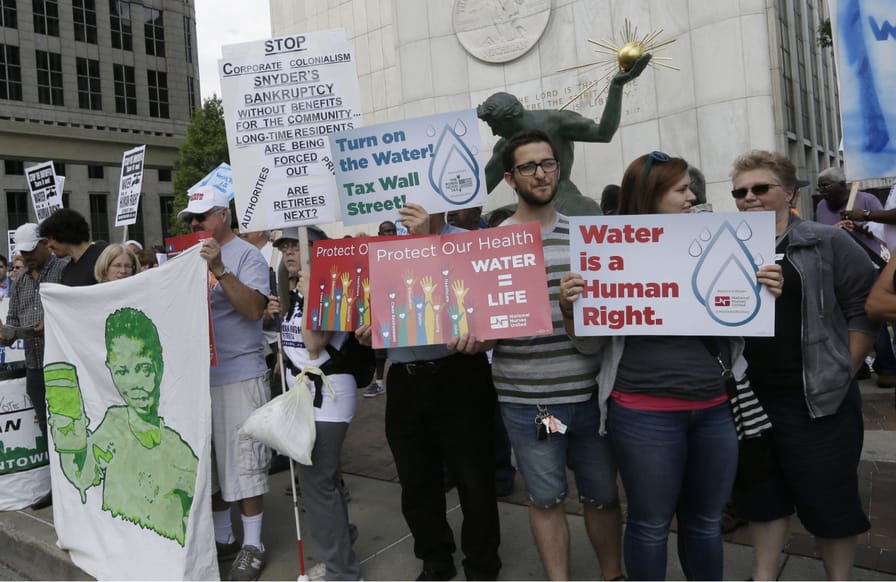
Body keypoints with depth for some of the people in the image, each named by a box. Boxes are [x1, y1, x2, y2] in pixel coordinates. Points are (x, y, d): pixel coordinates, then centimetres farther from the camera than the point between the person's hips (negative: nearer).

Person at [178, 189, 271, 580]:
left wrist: (219, 269, -24)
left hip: (240, 376, -7)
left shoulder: (246, 255, -6)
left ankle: (252, 546, 13)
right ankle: (222, 536, 28)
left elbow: (254, 308, -19)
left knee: (243, 462, 0)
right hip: (198, 374, 7)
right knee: (208, 461, 14)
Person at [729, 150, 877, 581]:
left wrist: (841, 374, -6)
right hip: (751, 399, 4)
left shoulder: (828, 243, -2)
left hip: (818, 399, -3)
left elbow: (865, 309, -2)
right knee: (762, 494, 16)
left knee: (829, 498, 9)